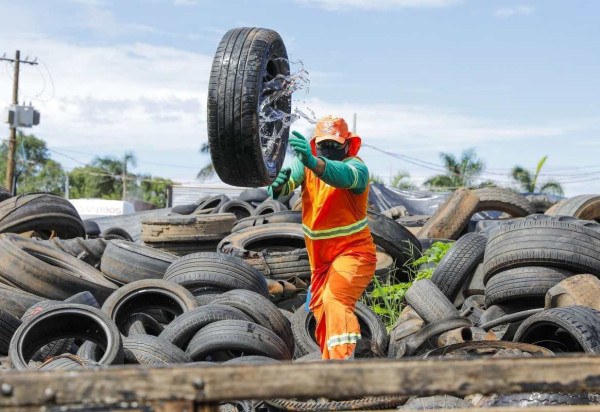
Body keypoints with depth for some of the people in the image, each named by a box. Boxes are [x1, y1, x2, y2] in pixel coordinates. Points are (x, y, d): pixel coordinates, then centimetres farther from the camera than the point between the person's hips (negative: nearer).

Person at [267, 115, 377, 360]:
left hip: (352, 251, -6)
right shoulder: (305, 163, -2)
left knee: (335, 300, -30)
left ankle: (343, 359, -39)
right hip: (319, 258, 6)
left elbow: (343, 176, -41)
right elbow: (286, 185, -19)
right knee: (321, 315, 16)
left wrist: (313, 162, -60)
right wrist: (278, 185, -45)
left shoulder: (356, 167, -16)